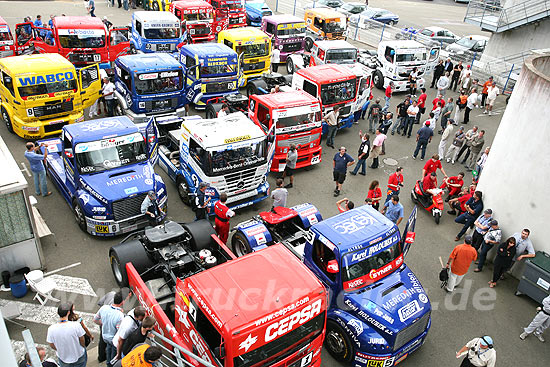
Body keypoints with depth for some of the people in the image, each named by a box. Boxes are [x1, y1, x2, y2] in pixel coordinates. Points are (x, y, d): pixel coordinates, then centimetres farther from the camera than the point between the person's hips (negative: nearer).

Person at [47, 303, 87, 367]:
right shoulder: (76, 325, -31)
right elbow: (82, 341, -15)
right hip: (79, 356, -2)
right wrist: (83, 347, 8)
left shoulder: (51, 329, -25)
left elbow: (52, 346, -9)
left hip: (63, 359, 2)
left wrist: (59, 350, 13)